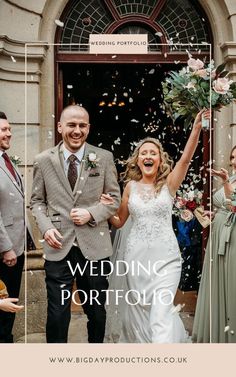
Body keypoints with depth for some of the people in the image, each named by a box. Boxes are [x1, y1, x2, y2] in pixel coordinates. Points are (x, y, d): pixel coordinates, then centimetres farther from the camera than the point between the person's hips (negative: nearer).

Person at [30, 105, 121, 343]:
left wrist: (91, 214, -12)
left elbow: (115, 198, 5)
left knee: (96, 311, 16)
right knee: (57, 314, 4)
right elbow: (37, 200, 9)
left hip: (94, 246, 1)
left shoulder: (104, 158, 1)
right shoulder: (43, 160, 2)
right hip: (58, 246, 0)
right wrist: (45, 227, -8)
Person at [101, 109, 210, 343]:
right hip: (136, 256, 3)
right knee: (138, 309, 14)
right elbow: (119, 222, 12)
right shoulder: (131, 186, 5)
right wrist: (107, 208, -7)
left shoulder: (169, 184, -1)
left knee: (161, 310, -11)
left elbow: (186, 158, -17)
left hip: (165, 256, -2)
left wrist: (197, 127, -29)